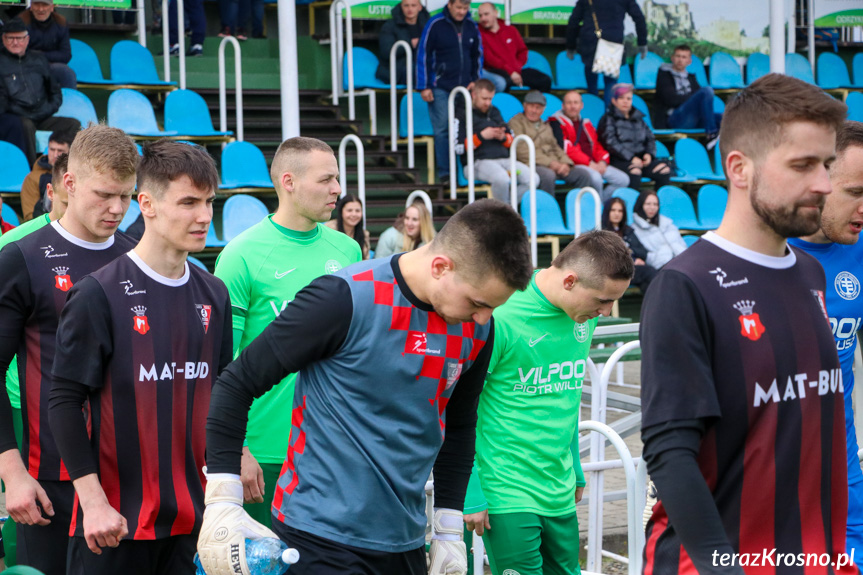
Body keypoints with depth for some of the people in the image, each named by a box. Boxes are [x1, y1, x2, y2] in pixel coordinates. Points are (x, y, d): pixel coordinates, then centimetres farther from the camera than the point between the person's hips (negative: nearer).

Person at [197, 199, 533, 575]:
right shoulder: (345, 299, -17)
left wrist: (449, 531, 15)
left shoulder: (476, 327, 1)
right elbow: (235, 385, -10)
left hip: (405, 544, 6)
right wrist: (222, 505, -12)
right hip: (321, 541, -6)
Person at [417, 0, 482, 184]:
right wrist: (423, 87, -9)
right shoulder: (435, 24, -7)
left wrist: (475, 80, 8)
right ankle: (444, 173, 0)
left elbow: (478, 54, 18)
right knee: (442, 130, -5)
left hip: (464, 88, 4)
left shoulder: (471, 26, 6)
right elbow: (422, 55, -6)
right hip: (440, 88, -4)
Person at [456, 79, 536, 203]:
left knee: (533, 179, -19)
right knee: (502, 178, -38)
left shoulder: (494, 111, 25)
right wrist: (482, 136, -12)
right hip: (478, 161, -7)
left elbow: (511, 141, 27)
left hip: (503, 159, 7)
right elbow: (459, 148, -8)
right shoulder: (462, 113, 3)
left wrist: (503, 137, 3)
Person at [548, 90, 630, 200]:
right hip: (573, 164, -8)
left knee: (623, 179, -5)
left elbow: (598, 145, 22)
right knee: (595, 177, -36)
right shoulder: (556, 122, -2)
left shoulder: (586, 124, 23)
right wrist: (588, 162, -17)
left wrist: (603, 161, -1)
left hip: (593, 165, 8)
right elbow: (565, 148, -14)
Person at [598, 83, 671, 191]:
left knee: (664, 169, -18)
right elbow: (611, 143, -8)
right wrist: (631, 157, -18)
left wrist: (649, 153, -1)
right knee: (634, 171, -39)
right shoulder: (608, 119, 5)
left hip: (640, 157, 6)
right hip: (619, 160, -6)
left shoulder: (638, 118, 25)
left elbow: (650, 138, 23)